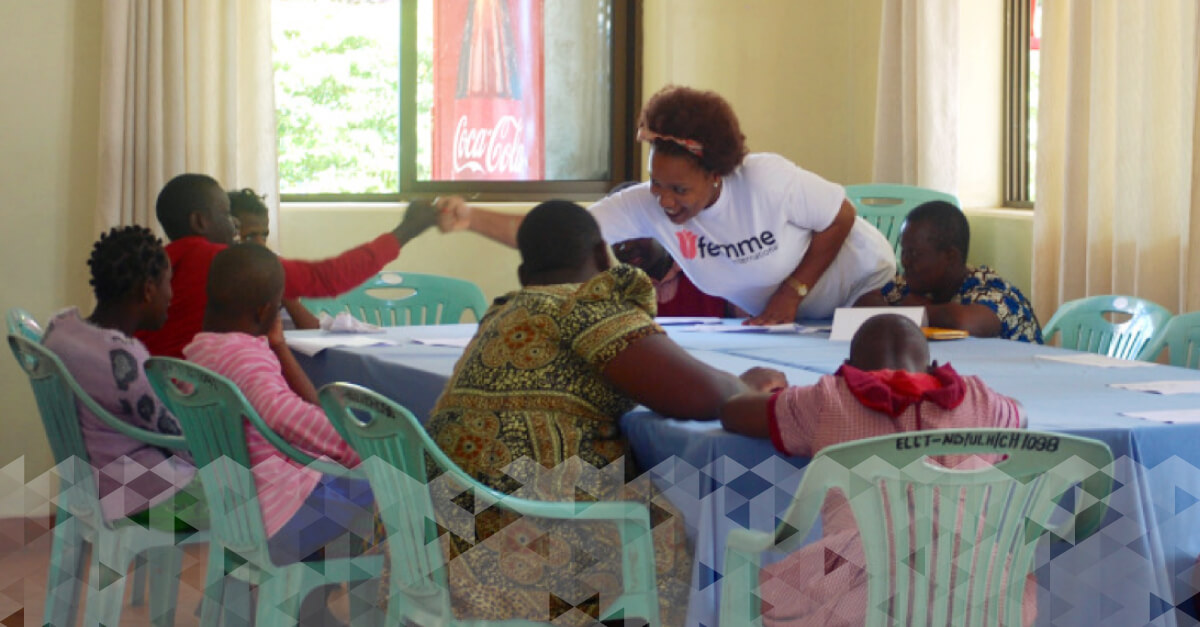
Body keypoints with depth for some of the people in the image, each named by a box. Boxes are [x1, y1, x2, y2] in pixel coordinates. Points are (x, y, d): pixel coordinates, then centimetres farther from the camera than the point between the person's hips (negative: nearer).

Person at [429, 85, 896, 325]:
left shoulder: (768, 180, -33)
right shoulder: (646, 206, -22)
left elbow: (841, 219, -18)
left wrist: (792, 292, -24)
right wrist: (470, 219, -43)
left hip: (863, 291, -4)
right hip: (773, 315, 4)